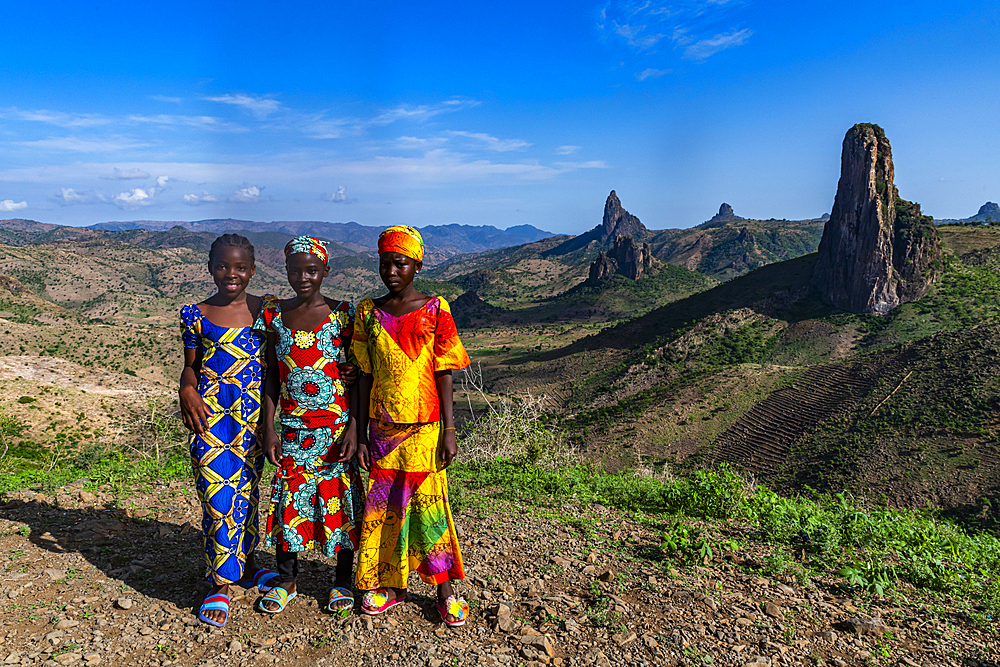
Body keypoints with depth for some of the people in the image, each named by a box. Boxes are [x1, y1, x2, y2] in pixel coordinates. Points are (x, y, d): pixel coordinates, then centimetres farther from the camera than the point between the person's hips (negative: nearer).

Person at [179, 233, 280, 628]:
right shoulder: (197, 315, 3)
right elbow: (191, 366, 9)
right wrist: (187, 390, -11)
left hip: (253, 413, 1)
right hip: (210, 413, -1)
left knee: (246, 489, 11)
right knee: (217, 494, -4)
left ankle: (244, 562, 32)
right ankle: (220, 584, 10)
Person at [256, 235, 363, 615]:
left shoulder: (343, 314, -5)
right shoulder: (274, 317, 4)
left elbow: (356, 377, -5)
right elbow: (272, 377, 7)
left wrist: (353, 429, -12)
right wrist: (268, 429, 2)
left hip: (336, 426, -2)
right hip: (293, 427, 3)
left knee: (341, 498, 6)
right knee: (289, 497, 9)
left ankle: (342, 582, 25)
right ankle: (286, 580, 30)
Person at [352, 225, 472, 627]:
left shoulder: (434, 310, -4)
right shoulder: (368, 312, 3)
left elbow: (443, 375, -3)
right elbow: (365, 377, 5)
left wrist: (449, 432, -6)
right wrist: (361, 435, 4)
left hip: (424, 428, -2)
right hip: (382, 429, 3)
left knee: (429, 505, 5)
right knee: (383, 506, 10)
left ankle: (445, 590, 21)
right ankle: (390, 585, 29)